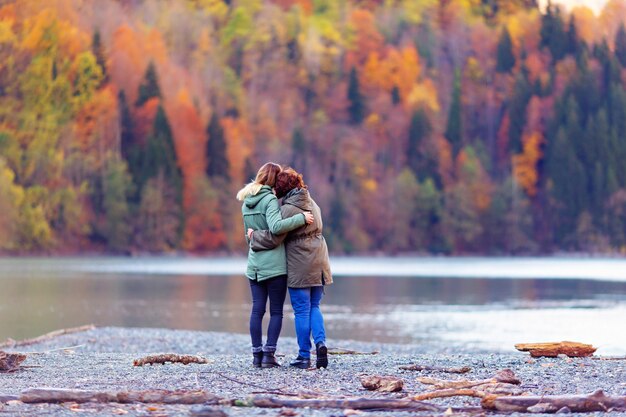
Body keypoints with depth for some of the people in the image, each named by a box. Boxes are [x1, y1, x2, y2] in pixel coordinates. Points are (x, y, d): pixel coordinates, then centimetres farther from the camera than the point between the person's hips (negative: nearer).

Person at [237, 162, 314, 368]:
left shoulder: (246, 202, 11)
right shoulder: (270, 200, -12)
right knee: (276, 311, 1)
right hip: (274, 263, -6)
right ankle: (268, 354, -4)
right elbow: (276, 226, -28)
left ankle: (257, 354, 6)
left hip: (254, 263, 6)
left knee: (257, 309, 7)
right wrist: (301, 218, -23)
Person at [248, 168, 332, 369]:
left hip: (299, 268, -7)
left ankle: (304, 356, 3)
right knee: (314, 307, 15)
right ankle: (320, 342, -5)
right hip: (319, 265, 7)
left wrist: (253, 235, 2)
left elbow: (273, 238, -16)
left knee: (302, 311, 0)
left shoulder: (289, 209, -14)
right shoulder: (312, 203, 12)